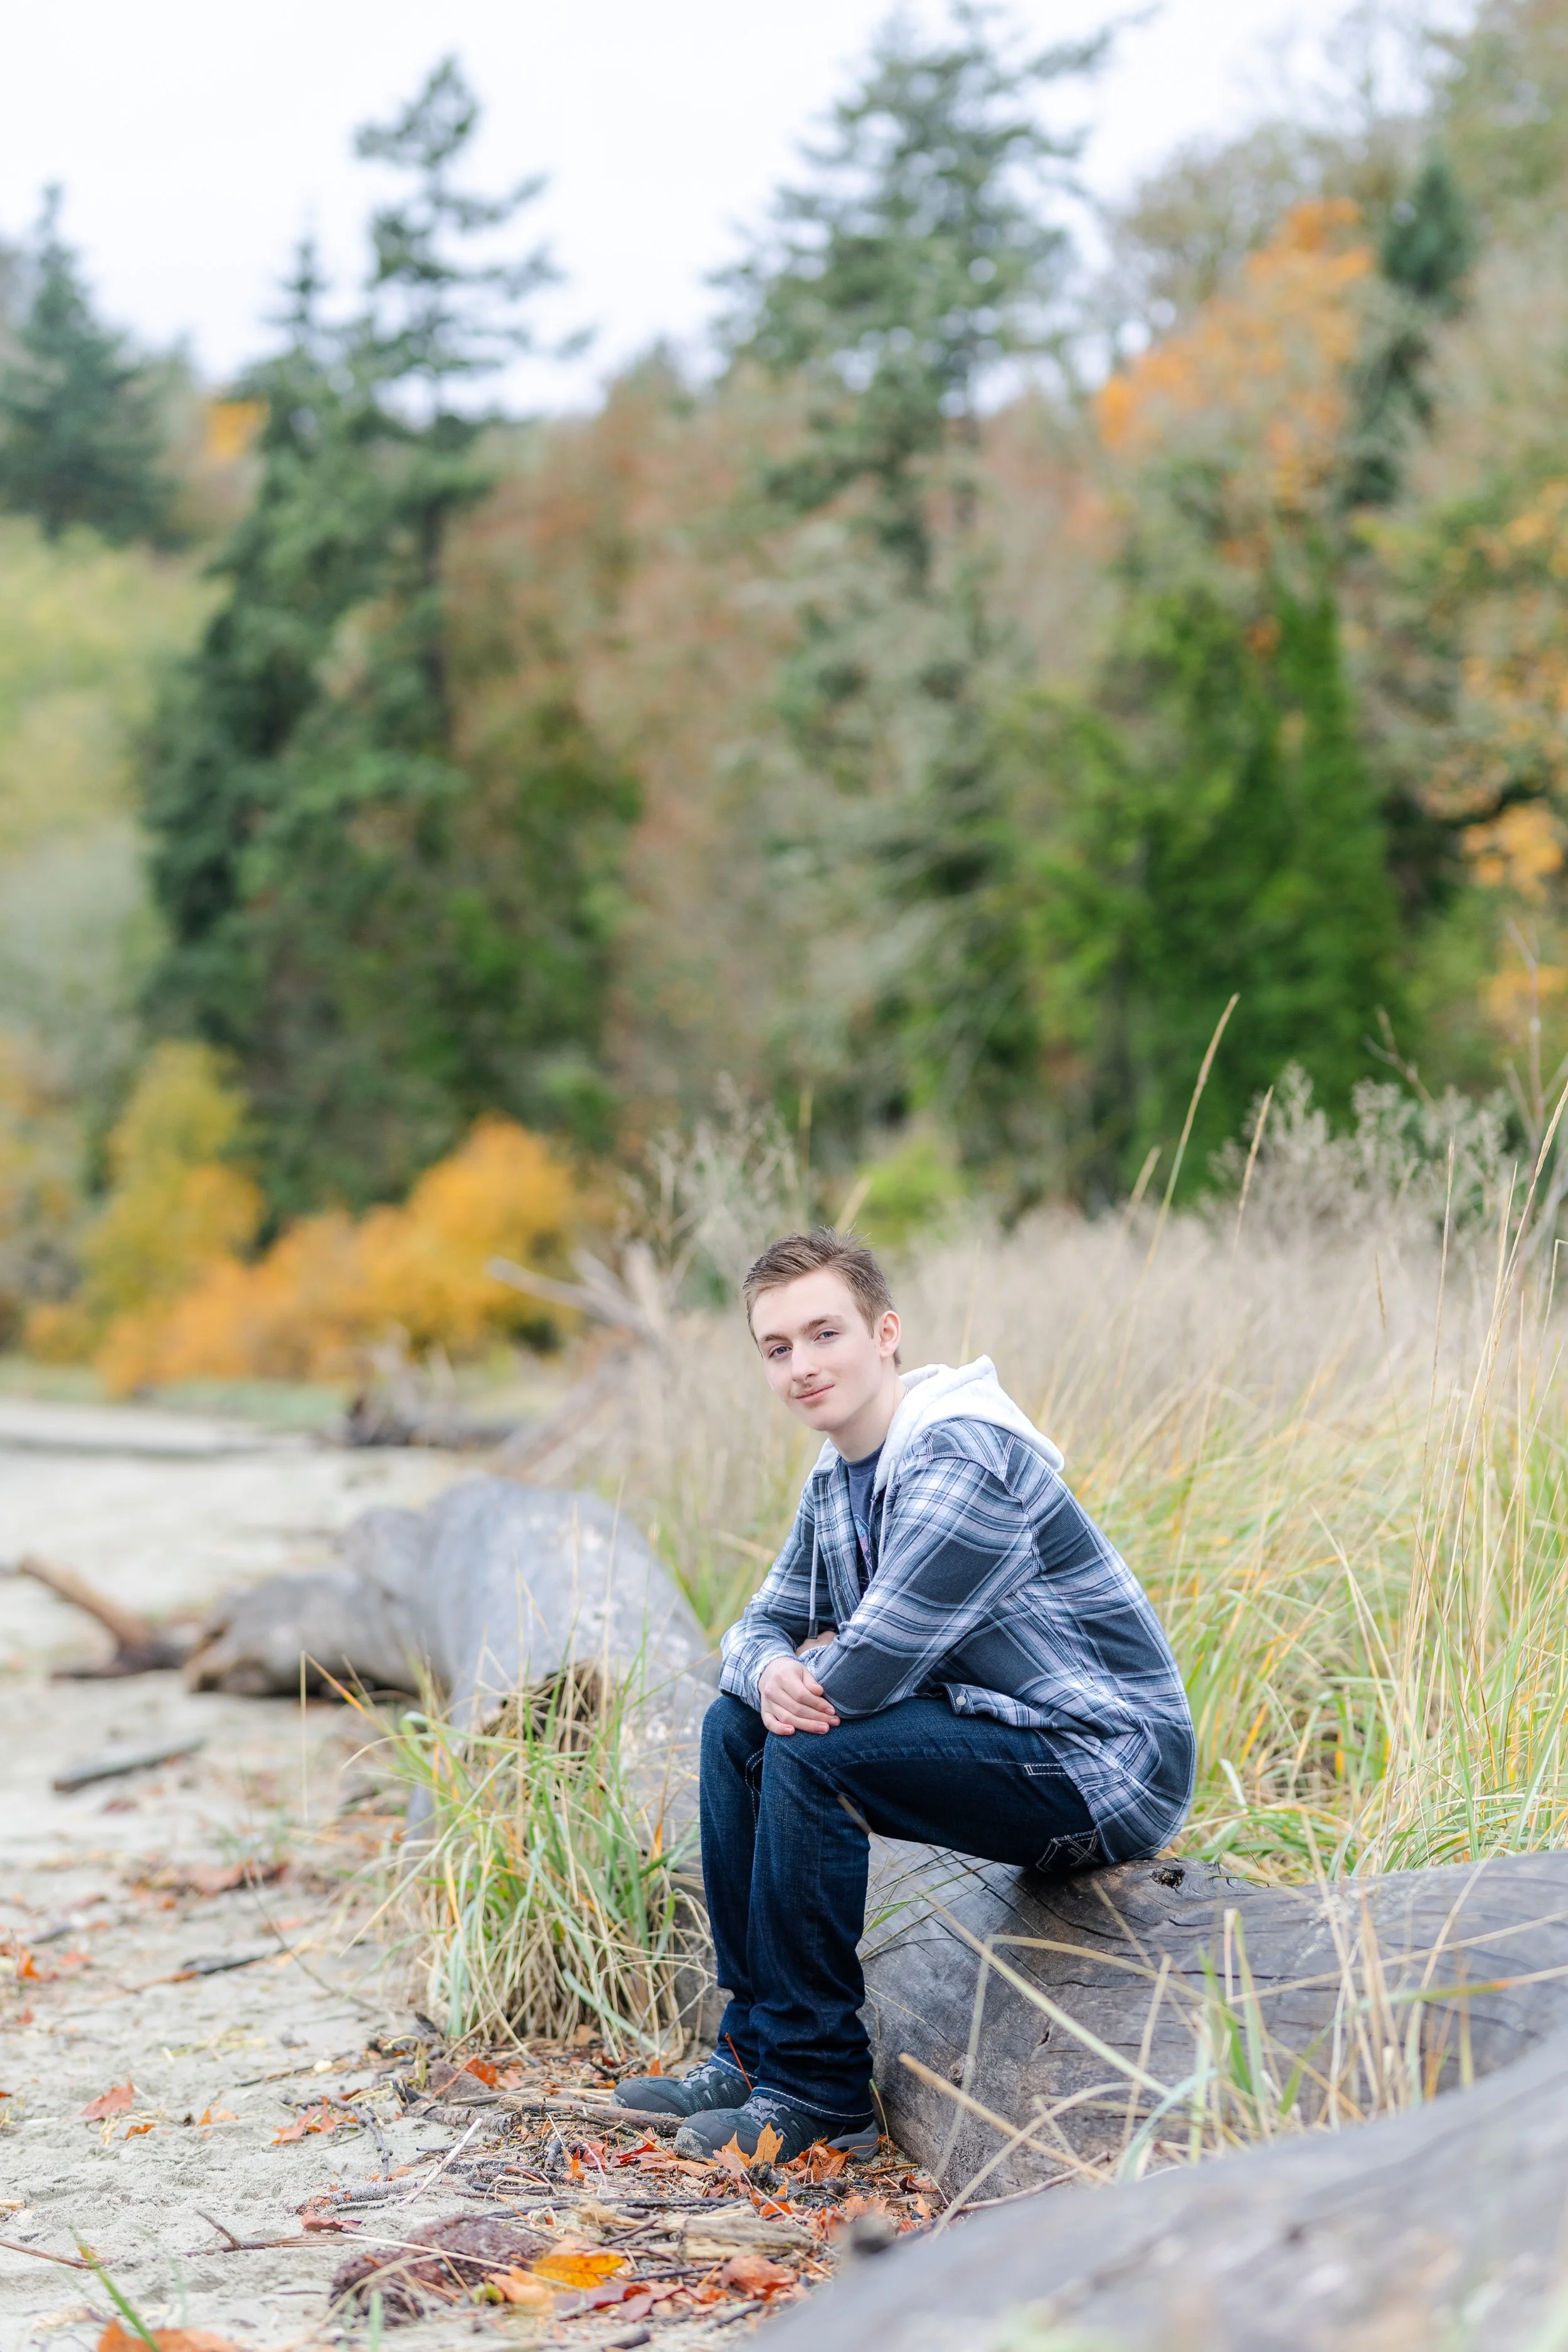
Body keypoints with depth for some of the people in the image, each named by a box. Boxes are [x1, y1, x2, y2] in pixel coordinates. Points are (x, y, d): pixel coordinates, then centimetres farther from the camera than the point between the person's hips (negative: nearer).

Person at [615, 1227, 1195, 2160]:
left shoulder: (961, 1464, -23)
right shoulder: (839, 1476, 8)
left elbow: (867, 1671, -28)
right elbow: (765, 1623, 15)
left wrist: (821, 1671, -3)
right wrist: (769, 1674, -10)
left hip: (1109, 1767, -10)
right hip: (998, 1730, 10)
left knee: (812, 1757, -24)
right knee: (736, 1727, 7)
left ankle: (819, 2091, -13)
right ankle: (756, 2049, 9)